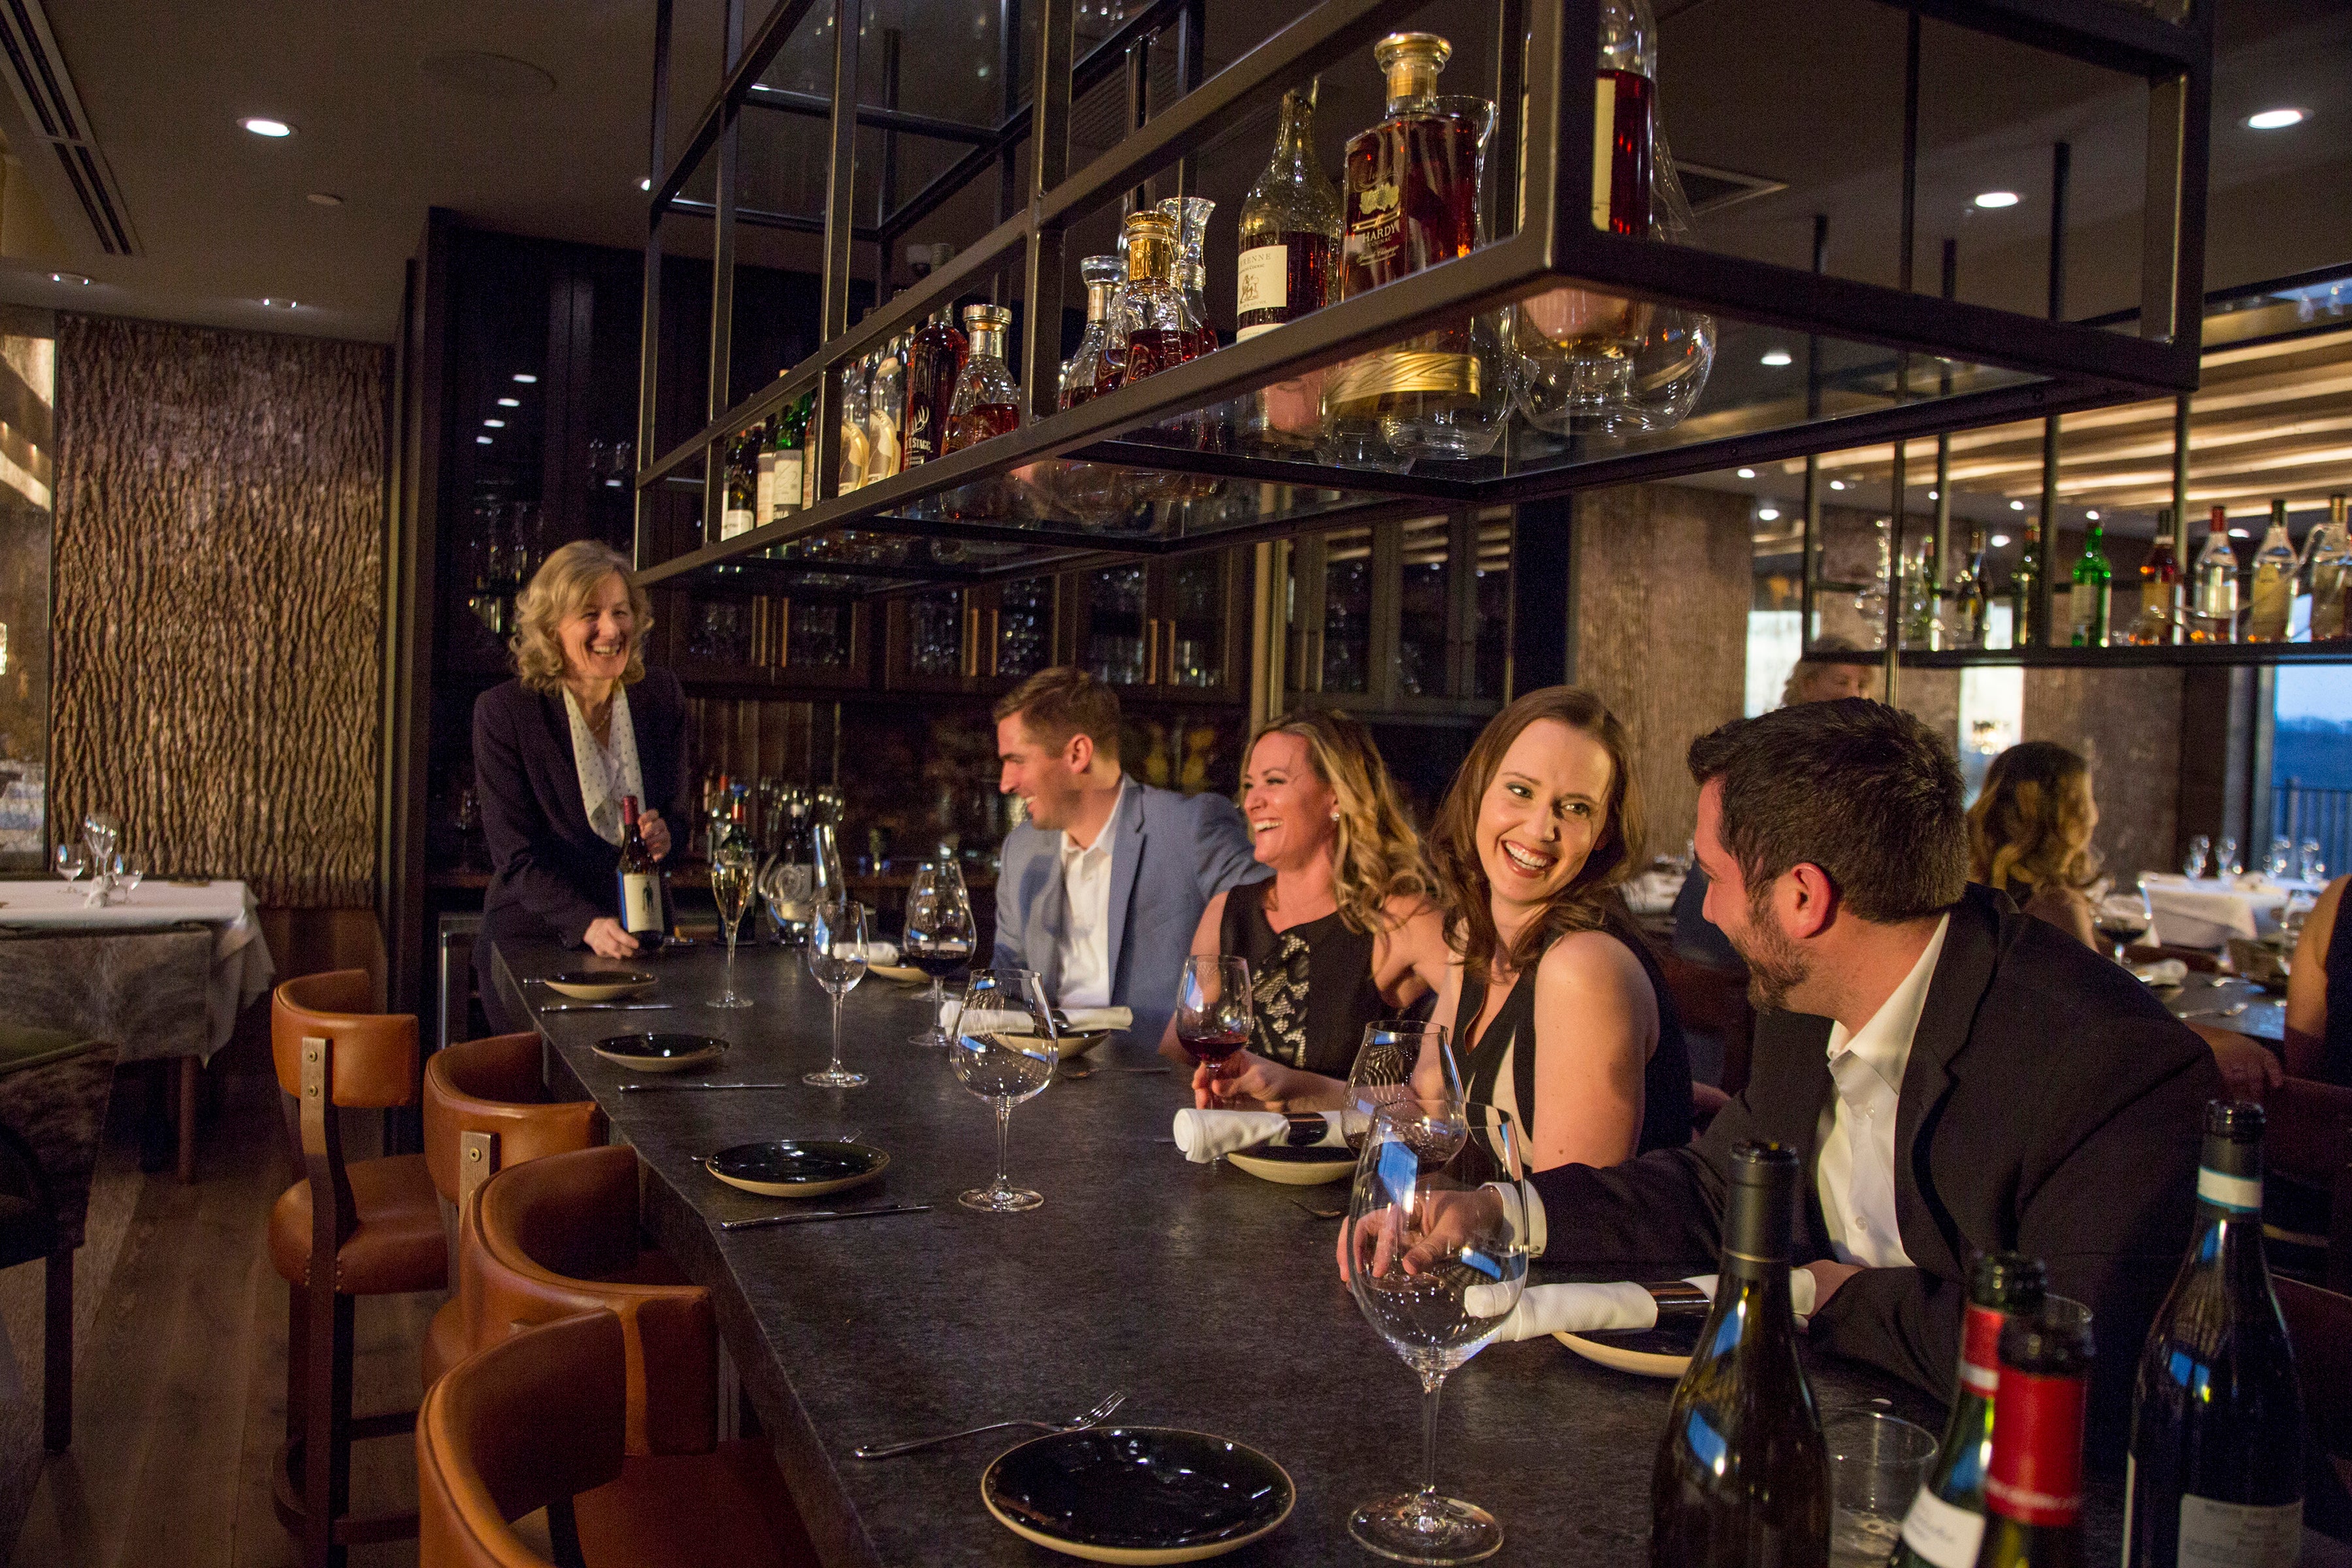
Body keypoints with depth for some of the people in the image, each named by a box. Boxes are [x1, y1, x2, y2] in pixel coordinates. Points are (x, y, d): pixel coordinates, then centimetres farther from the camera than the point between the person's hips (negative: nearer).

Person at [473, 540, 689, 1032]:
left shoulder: (661, 695, 5)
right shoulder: (503, 711, -5)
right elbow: (516, 856, -9)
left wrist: (665, 837, -12)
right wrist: (588, 924, -24)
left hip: (638, 946, 3)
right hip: (533, 944, -3)